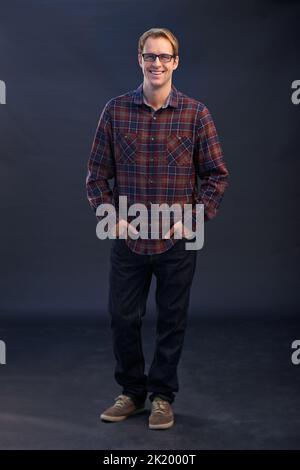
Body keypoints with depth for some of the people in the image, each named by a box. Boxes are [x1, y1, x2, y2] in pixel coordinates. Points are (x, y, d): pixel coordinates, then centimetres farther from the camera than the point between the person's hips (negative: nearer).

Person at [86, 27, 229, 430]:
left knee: (172, 322, 10)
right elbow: (97, 174, 5)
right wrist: (111, 217, -6)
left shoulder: (196, 114, -2)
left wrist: (195, 219, -9)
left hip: (177, 242, -1)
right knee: (123, 319, 9)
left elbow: (217, 175, 1)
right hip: (128, 240, 1)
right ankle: (132, 393, 31)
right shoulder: (115, 110, 0)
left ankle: (162, 397, 29)